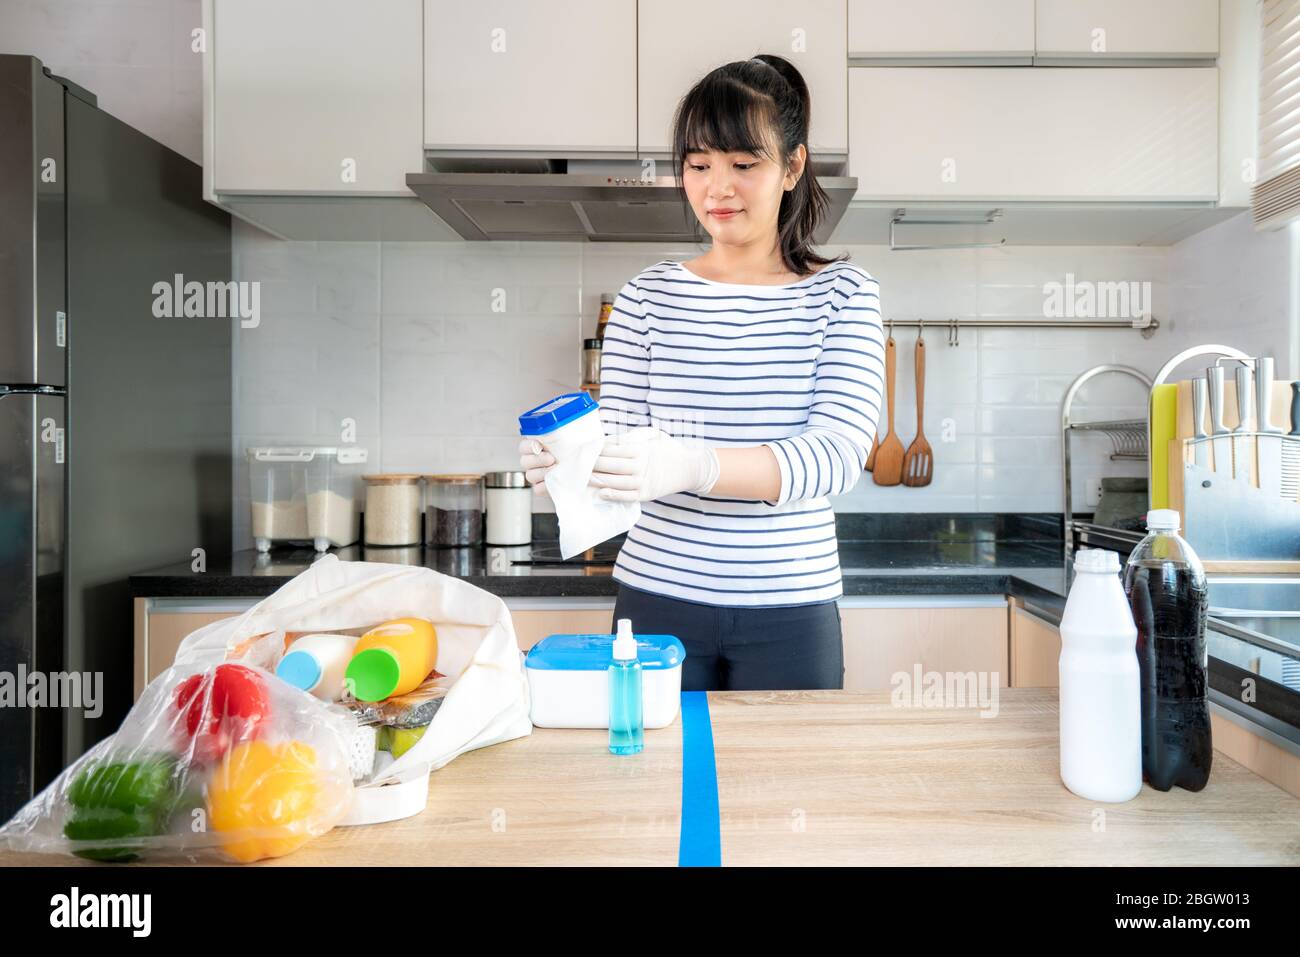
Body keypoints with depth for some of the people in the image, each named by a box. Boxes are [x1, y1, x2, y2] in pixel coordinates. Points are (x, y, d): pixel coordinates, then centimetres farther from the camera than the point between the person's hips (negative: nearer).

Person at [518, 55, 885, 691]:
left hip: (790, 615, 0)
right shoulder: (648, 295, 4)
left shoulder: (843, 294, -1)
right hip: (657, 600, 1)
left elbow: (839, 452, -15)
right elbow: (618, 440, 1)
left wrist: (693, 466, -31)